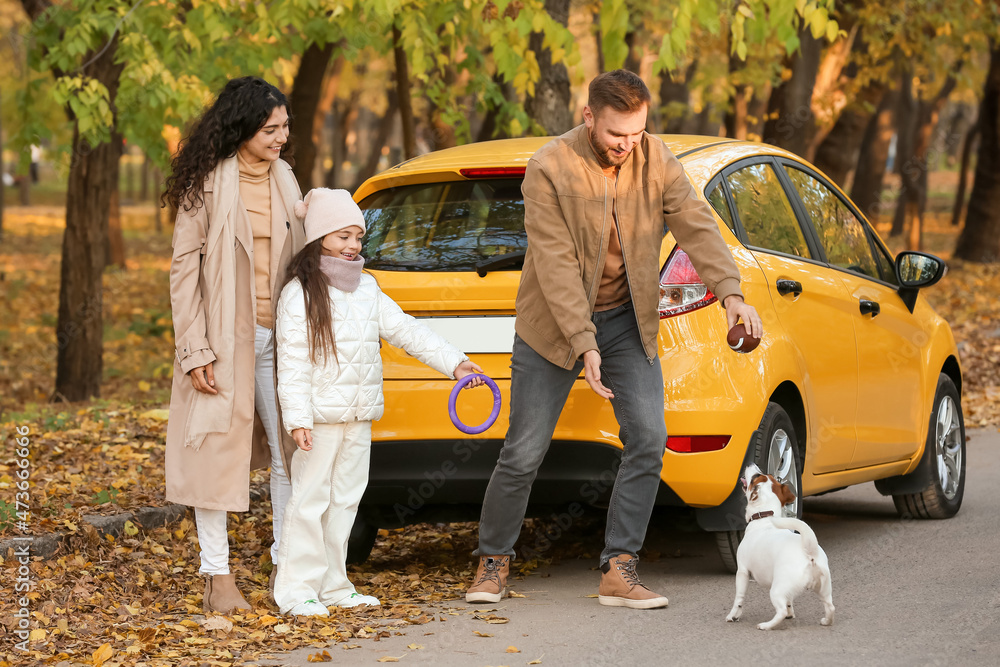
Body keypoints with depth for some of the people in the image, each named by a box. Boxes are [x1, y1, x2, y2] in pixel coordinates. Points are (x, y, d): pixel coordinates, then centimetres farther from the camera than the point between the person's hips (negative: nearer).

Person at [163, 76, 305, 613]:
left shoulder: (283, 180, 11)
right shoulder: (208, 183, -6)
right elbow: (184, 268, -7)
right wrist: (194, 349, -12)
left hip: (278, 337, 5)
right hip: (225, 337, -5)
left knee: (291, 451, 4)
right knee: (217, 450, 1)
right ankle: (217, 577, 8)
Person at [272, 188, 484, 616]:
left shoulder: (367, 289, 12)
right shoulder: (300, 295, -8)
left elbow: (405, 330, 11)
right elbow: (292, 361, -12)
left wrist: (455, 362, 2)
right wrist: (297, 417, -20)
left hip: (360, 418, 7)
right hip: (321, 416, -7)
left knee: (345, 499, 12)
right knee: (310, 500, -5)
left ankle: (333, 585, 20)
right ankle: (297, 589, -1)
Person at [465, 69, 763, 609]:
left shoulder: (655, 160, -7)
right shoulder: (549, 170, -20)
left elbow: (695, 224, -13)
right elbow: (556, 264, -24)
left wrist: (730, 292, -29)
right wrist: (584, 345, -31)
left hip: (626, 320, 4)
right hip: (555, 323, -4)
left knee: (648, 438, -11)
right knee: (524, 453, -1)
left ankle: (618, 570, -5)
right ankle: (494, 560, 20)